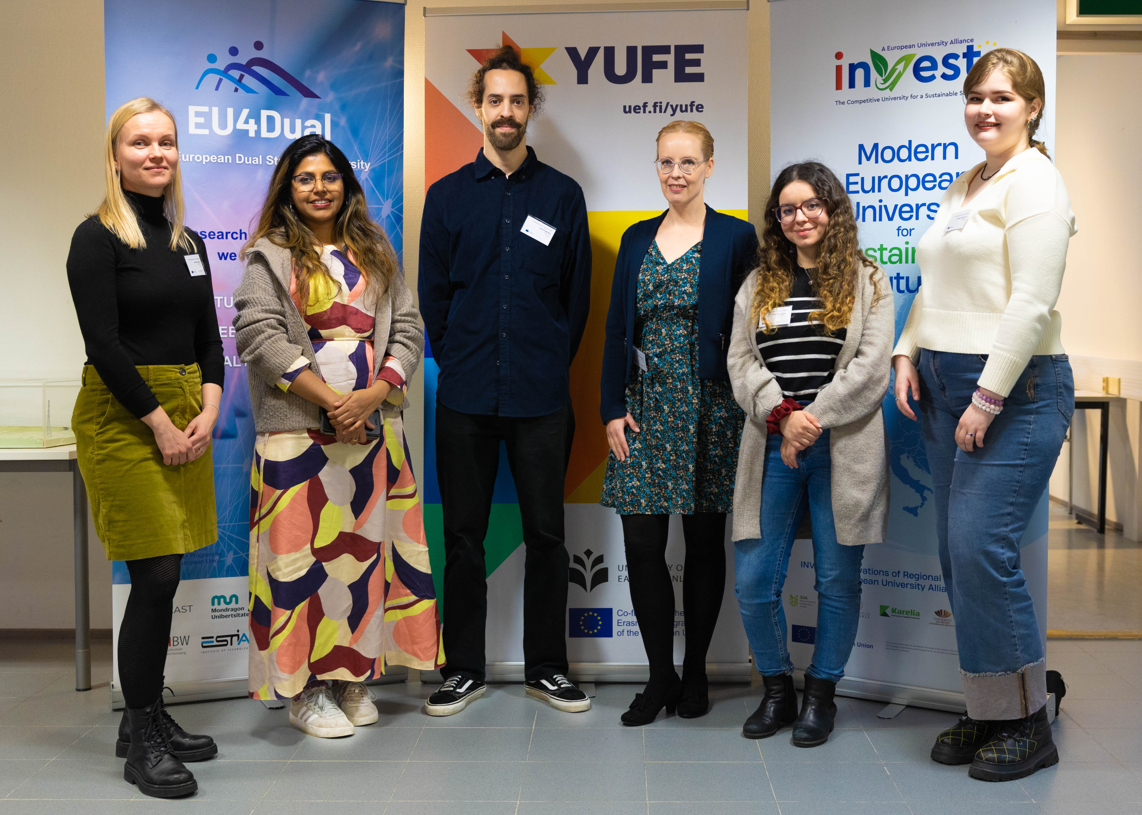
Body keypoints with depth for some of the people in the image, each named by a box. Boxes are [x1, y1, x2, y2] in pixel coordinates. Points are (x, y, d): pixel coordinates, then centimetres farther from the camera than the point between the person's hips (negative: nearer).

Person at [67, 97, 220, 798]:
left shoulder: (187, 241, 15)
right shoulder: (97, 238, -5)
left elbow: (209, 337, 14)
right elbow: (104, 344, -13)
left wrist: (209, 408, -1)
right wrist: (160, 423, -13)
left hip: (187, 413, 6)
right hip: (122, 415, -6)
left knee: (165, 577, 8)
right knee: (156, 576, -7)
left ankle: (149, 718, 22)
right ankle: (141, 741, 6)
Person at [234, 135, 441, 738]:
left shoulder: (376, 254, 15)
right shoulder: (271, 256, 2)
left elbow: (407, 332, 8)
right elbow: (261, 336, -10)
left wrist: (373, 394, -9)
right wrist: (329, 398, -16)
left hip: (373, 428, 4)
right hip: (298, 430, -4)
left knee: (365, 546, 7)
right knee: (305, 551, -3)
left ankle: (352, 678, 19)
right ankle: (306, 690, 8)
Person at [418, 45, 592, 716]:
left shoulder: (563, 196, 6)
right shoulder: (447, 196, 7)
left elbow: (577, 296, 9)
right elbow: (433, 296, 10)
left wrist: (551, 365, 7)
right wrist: (458, 363, 6)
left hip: (542, 396, 0)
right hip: (466, 396, 1)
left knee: (546, 533, 6)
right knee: (464, 535, 7)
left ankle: (548, 667, 20)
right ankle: (464, 669, 20)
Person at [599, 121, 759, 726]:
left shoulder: (736, 238, -1)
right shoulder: (637, 239, 11)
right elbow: (617, 328, 9)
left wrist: (747, 416, -7)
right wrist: (613, 410, 2)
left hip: (709, 407, -3)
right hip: (646, 405, 3)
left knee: (704, 544, 7)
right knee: (641, 544, -1)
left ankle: (695, 673, 22)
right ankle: (660, 676, 14)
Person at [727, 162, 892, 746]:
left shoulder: (866, 281, 6)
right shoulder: (758, 285, 15)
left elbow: (871, 367, -5)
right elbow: (741, 361, 5)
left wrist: (813, 418, -13)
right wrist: (782, 414, -12)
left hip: (842, 451, -2)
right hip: (772, 448, 3)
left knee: (837, 581, 5)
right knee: (753, 582, 2)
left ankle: (821, 695, 22)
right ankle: (777, 691, 22)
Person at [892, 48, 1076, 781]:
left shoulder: (1035, 182, -7)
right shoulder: (964, 186, 20)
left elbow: (1031, 303, -16)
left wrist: (988, 399, -18)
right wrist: (908, 354, 10)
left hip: (1014, 389, -8)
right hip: (946, 387, 9)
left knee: (982, 549, -12)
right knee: (959, 554, 7)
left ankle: (1027, 724, 3)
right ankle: (986, 712, 18)